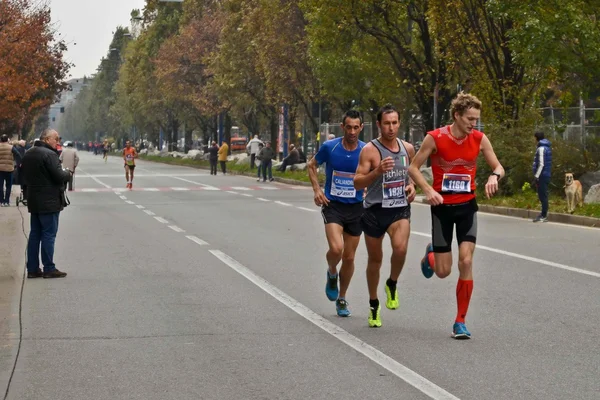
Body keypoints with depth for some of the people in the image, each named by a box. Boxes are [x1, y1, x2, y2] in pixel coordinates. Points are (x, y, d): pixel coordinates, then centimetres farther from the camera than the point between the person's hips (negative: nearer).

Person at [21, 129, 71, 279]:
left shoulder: (28, 154, 11)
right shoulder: (49, 154, -17)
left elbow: (25, 176, 18)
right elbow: (59, 176, -19)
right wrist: (68, 172, -1)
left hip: (33, 200, 8)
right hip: (49, 201, -8)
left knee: (35, 234, 11)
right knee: (49, 234, -3)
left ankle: (32, 268, 13)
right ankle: (49, 269, -2)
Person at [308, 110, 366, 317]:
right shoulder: (329, 147, -7)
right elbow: (312, 165, 10)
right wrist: (317, 189, -2)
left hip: (356, 207, 2)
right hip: (332, 206, -2)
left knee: (349, 257, 7)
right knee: (336, 249, -23)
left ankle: (341, 299, 27)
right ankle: (332, 273, 13)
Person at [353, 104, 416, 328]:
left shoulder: (408, 148, 4)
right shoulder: (370, 150, -9)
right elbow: (357, 183, -13)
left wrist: (412, 186, 1)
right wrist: (378, 171, -27)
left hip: (400, 209, 2)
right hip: (375, 210, -2)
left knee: (400, 247, -26)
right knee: (375, 259, 10)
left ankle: (392, 285, 3)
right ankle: (374, 305, 29)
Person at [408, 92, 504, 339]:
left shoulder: (479, 139, -4)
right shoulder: (435, 138, -12)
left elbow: (498, 167, 5)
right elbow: (413, 167, -5)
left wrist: (494, 176, -19)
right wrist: (428, 190, -21)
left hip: (467, 207, 2)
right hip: (442, 207, -2)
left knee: (466, 261, -12)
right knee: (443, 271, 0)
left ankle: (460, 322, -1)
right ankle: (430, 255, 41)